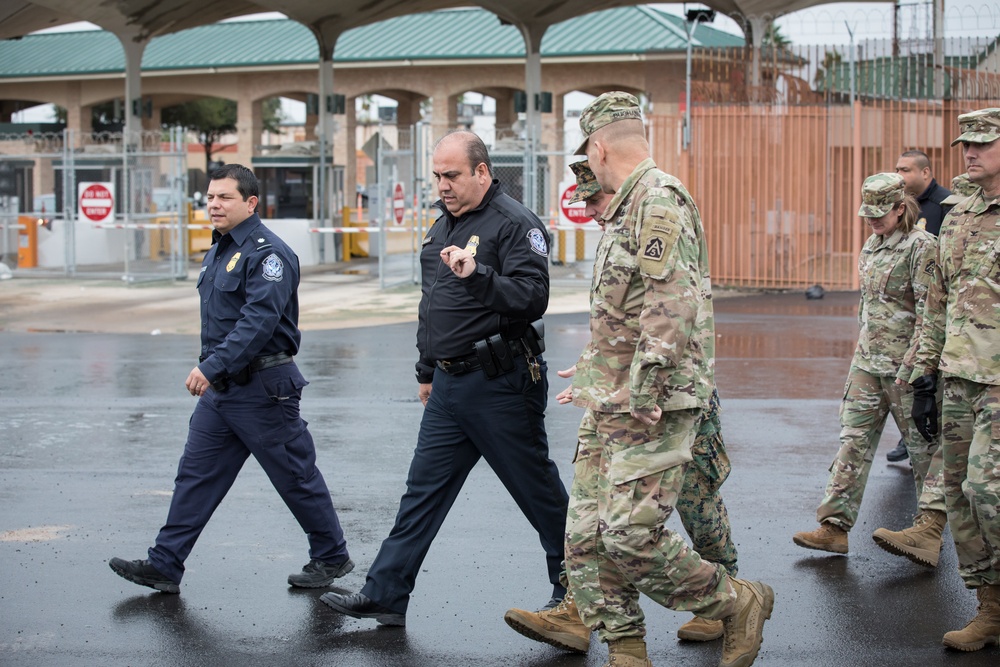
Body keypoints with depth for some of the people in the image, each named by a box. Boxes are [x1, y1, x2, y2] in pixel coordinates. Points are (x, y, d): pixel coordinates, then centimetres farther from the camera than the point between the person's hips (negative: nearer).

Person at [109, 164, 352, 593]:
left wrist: (212, 366, -33)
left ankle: (331, 557, 18)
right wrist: (210, 370, 19)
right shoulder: (219, 249, 13)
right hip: (220, 387, 9)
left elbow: (259, 320, -28)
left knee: (295, 476, 3)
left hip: (262, 388, -9)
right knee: (196, 474, 6)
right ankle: (165, 566, 8)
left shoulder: (268, 253, -17)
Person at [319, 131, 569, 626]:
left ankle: (572, 593, 18)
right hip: (450, 384, 8)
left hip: (500, 385, -8)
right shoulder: (443, 226, 15)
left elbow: (533, 298, -22)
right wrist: (427, 371, 26)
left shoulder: (514, 223, -12)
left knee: (538, 491, 3)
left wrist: (478, 275, -34)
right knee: (423, 488, 8)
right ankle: (385, 595, 11)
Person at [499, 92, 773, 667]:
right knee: (588, 533, 6)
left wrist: (645, 393, -24)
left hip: (651, 407, -10)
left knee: (632, 535, -13)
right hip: (611, 405, 10)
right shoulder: (628, 206, 19)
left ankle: (739, 603, 7)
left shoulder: (659, 201, -14)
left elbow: (672, 307, -22)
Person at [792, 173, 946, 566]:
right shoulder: (872, 245, 14)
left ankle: (930, 527, -5)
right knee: (854, 441, 4)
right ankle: (835, 526, 4)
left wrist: (911, 365, -20)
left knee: (926, 446, -2)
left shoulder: (921, 246, -10)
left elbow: (929, 312, -16)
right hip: (867, 363, 8)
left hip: (907, 366, -8)